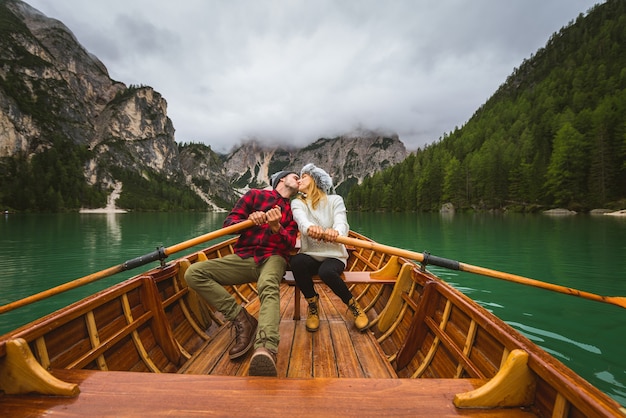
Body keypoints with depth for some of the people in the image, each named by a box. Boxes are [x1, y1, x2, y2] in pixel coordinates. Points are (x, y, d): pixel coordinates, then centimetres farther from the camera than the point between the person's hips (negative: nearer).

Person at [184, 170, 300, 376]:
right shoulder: (255, 195, 12)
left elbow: (290, 245, 3)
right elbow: (228, 223, 3)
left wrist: (276, 228, -17)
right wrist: (249, 220, -18)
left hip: (273, 258, -1)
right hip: (243, 258, 2)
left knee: (269, 287, -37)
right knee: (193, 273, -19)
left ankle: (265, 349, -61)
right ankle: (241, 319, -19)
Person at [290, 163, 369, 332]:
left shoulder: (335, 200, 1)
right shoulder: (297, 202, 5)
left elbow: (342, 223, -17)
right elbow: (301, 219, -19)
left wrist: (335, 231, -43)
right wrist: (309, 227, -45)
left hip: (334, 255, -1)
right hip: (310, 255, 2)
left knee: (326, 271, -34)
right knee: (296, 261, -32)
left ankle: (354, 306, -3)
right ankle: (313, 305, -5)